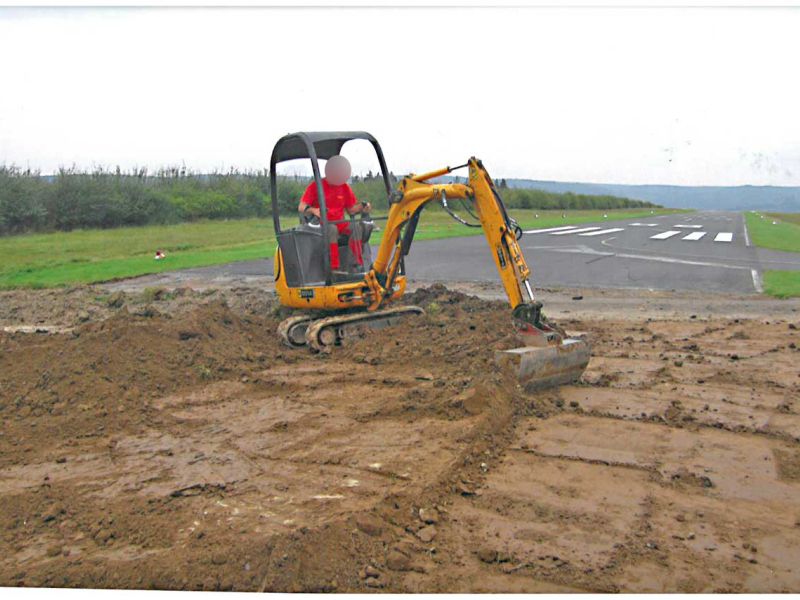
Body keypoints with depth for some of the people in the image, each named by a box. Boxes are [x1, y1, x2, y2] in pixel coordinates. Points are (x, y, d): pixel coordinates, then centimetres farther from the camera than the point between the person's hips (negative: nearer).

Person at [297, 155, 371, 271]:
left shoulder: (345, 187, 11)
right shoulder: (315, 186, -2)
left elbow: (351, 210, 15)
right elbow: (301, 208, -8)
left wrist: (362, 206, -6)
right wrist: (313, 210, -30)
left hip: (340, 224, 4)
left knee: (357, 227, -26)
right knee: (332, 229, -38)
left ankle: (358, 263, -31)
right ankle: (334, 267, -44)